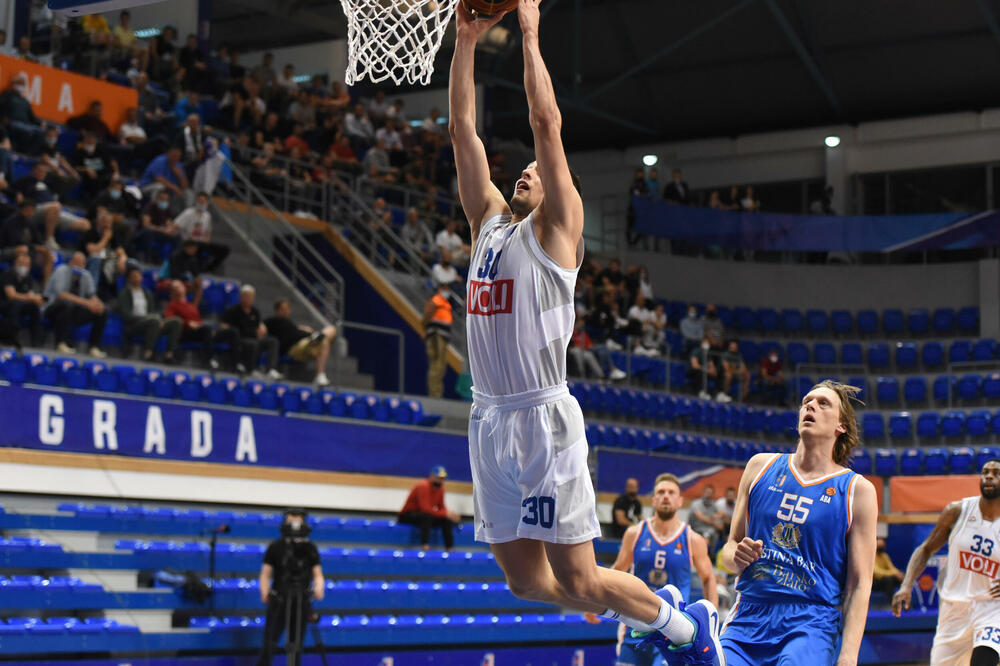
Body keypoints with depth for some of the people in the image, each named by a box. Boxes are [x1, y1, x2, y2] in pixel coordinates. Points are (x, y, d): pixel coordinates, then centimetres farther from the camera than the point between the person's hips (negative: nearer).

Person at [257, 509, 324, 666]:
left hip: (301, 603, 2)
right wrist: (265, 593, -17)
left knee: (296, 647, 6)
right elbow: (265, 574, 2)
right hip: (278, 601, -2)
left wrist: (318, 588, -18)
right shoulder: (275, 547, 3)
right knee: (269, 644, -9)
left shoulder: (310, 549, 6)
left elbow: (317, 574, 4)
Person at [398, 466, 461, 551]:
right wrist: (445, 514, -31)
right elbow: (425, 509, -30)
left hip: (426, 516, 8)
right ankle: (425, 546, -43)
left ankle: (450, 548, -12)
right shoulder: (423, 486, -23)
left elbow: (442, 507, 8)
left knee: (447, 520, -9)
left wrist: (449, 513, -15)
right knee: (426, 516, -38)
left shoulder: (440, 488, 1)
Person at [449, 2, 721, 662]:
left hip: (541, 416, -7)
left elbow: (548, 123, -9)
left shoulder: (555, 229, 0)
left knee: (579, 579, -5)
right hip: (489, 417, 7)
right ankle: (651, 610, 32)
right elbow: (463, 128, 14)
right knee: (525, 579, 10)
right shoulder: (489, 222, 17)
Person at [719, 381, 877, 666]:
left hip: (810, 623, -3)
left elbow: (859, 584, 0)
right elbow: (731, 545, 20)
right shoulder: (761, 466, 13)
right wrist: (737, 557, -5)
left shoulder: (858, 490, 4)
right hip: (747, 617, 3)